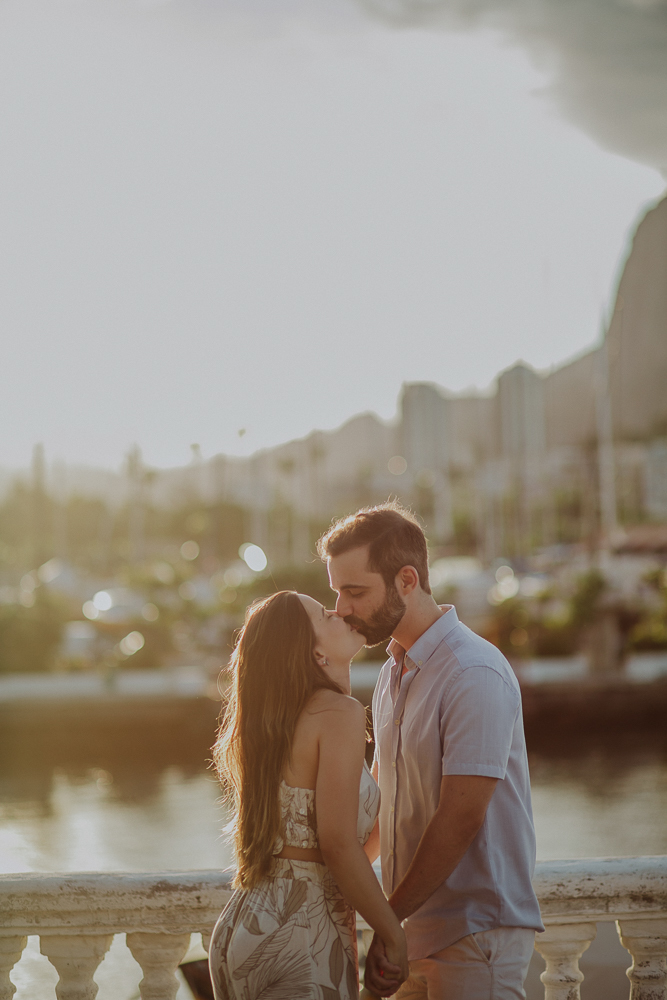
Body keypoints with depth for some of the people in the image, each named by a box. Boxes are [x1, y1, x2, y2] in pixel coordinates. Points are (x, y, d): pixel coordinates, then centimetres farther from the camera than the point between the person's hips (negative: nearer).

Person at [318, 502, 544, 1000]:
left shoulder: (476, 675, -16)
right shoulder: (392, 675, 14)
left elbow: (460, 819, -20)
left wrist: (387, 921, -15)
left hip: (477, 931, -8)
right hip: (416, 932, 8)